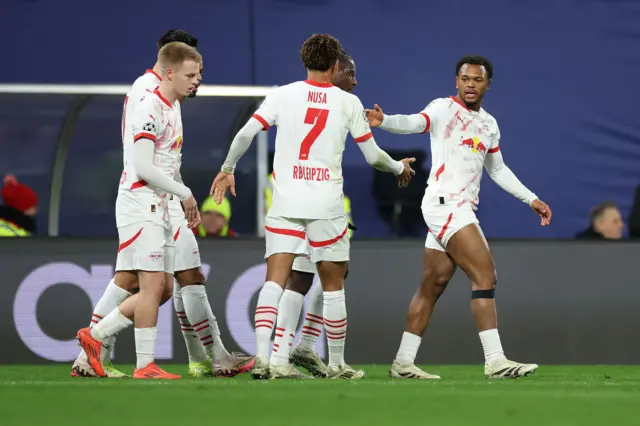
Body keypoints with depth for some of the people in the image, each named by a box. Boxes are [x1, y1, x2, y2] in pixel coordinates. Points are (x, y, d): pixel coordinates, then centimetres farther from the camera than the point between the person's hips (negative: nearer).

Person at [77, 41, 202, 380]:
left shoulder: (172, 107, 16)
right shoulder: (150, 108, -15)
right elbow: (143, 167, -21)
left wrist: (187, 203, 16)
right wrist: (185, 193, -13)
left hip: (158, 208, 10)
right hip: (140, 203, -10)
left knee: (160, 287, 9)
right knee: (152, 283, -11)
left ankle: (95, 336, 15)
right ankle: (145, 364, -9)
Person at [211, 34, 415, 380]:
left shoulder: (283, 95, 3)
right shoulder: (348, 102, 3)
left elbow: (246, 133, -4)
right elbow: (373, 156, 8)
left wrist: (227, 169, 12)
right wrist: (399, 167, 28)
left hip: (285, 204, 1)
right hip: (326, 206, -1)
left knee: (275, 280, -2)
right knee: (332, 286, 10)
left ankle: (262, 356, -19)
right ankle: (337, 364, 17)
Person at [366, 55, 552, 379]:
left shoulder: (489, 124, 18)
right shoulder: (444, 109, -5)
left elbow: (497, 170, 29)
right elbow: (414, 123, -24)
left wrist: (531, 199, 27)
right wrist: (384, 121, -44)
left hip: (462, 210, 8)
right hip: (445, 204, -8)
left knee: (432, 286, 8)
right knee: (485, 275, -15)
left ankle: (403, 362, 12)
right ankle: (494, 360, -17)